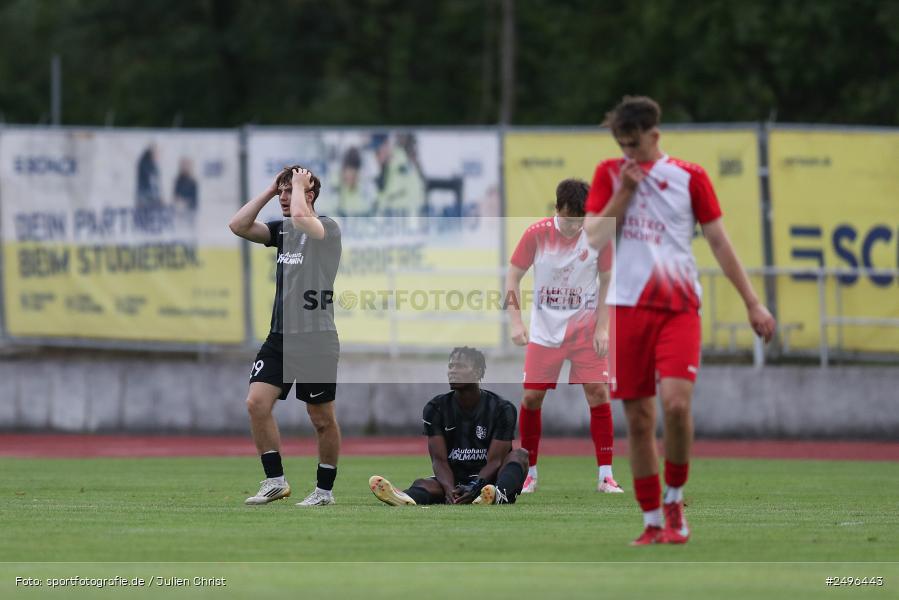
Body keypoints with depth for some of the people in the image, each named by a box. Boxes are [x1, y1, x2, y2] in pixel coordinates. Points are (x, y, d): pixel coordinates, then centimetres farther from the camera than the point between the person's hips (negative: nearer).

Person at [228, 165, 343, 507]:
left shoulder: (327, 228, -8)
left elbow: (301, 218, -29)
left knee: (322, 419, 2)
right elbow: (239, 226, 5)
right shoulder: (282, 229, 13)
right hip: (279, 337, 6)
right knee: (256, 402, -8)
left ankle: (325, 489, 15)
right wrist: (271, 189, 4)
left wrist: (299, 185, -12)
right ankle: (275, 481, 0)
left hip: (315, 340, -6)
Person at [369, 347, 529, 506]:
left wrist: (475, 487, -31)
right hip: (454, 482, 1)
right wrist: (449, 489, -28)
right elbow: (439, 459, -6)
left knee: (519, 454, -27)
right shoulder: (436, 408, 3)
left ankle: (498, 496, -61)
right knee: (421, 484, -29)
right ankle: (406, 499, -69)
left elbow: (494, 461, -11)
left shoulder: (502, 409, -3)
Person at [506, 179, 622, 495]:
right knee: (531, 397, -2)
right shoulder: (536, 234, -12)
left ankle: (606, 475, -4)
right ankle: (529, 473, 13)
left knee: (598, 393, -9)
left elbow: (607, 282, 0)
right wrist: (516, 321, -14)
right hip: (544, 329, 0)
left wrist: (602, 327, -7)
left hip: (586, 327, 0)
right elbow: (513, 277, -4)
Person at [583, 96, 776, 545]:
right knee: (639, 419, 1)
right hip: (627, 306, 2)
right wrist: (624, 192, -9)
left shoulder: (689, 177, 4)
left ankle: (674, 499, 0)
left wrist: (752, 302, 5)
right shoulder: (610, 175, 9)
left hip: (678, 309, -2)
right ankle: (653, 521, 11)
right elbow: (593, 238, 0)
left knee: (675, 403, -21)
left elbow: (719, 242, 8)